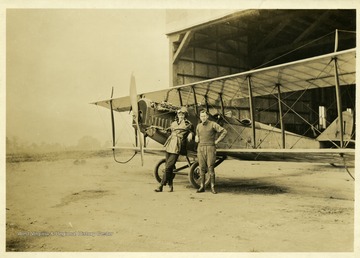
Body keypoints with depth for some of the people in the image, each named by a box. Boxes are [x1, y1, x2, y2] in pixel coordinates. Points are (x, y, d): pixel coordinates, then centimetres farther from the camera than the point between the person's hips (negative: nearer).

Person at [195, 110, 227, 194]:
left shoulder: (213, 124, -3)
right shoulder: (198, 126, 14)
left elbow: (224, 131, -7)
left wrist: (217, 141, -7)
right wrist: (196, 138, 9)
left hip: (210, 148, -4)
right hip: (201, 148, 4)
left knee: (211, 168, -6)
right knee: (202, 168, 4)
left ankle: (212, 187, 0)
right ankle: (202, 187, 9)